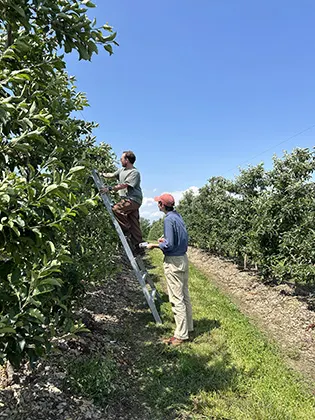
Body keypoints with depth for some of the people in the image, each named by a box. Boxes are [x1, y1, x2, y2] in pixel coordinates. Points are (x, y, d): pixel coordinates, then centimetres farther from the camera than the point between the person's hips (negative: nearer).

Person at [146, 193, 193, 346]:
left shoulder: (169, 219, -18)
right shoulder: (178, 216, 9)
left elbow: (169, 245, -21)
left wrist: (154, 245, -7)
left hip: (173, 261, -9)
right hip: (183, 258, 9)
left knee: (176, 298, -2)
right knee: (184, 295, 17)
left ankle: (181, 335, 6)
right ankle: (188, 327, 29)